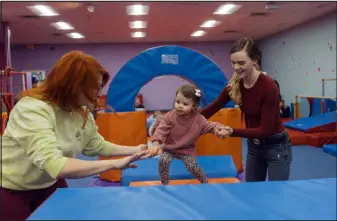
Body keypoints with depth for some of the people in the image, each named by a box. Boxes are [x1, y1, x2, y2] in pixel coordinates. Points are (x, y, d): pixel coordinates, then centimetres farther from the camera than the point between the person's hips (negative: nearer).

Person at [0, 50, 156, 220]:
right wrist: (114, 164, -42)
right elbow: (55, 165, -44)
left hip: (50, 185, 7)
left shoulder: (82, 113, -8)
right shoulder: (33, 110, -32)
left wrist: (134, 150, 0)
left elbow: (97, 145, 6)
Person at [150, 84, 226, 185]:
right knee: (163, 161, -22)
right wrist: (156, 144, -37)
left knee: (192, 166, -14)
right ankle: (164, 184, 3)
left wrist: (218, 128, -30)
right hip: (169, 148, 1)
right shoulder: (170, 116, -20)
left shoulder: (198, 119, -16)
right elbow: (161, 130, -24)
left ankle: (205, 182, 17)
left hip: (187, 150, 0)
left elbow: (209, 126, -7)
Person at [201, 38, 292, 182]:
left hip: (276, 147, -6)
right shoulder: (234, 85, -8)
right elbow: (211, 109, -1)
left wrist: (232, 132, -34)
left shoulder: (268, 86, -26)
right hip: (253, 146, 6)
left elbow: (266, 129, -25)